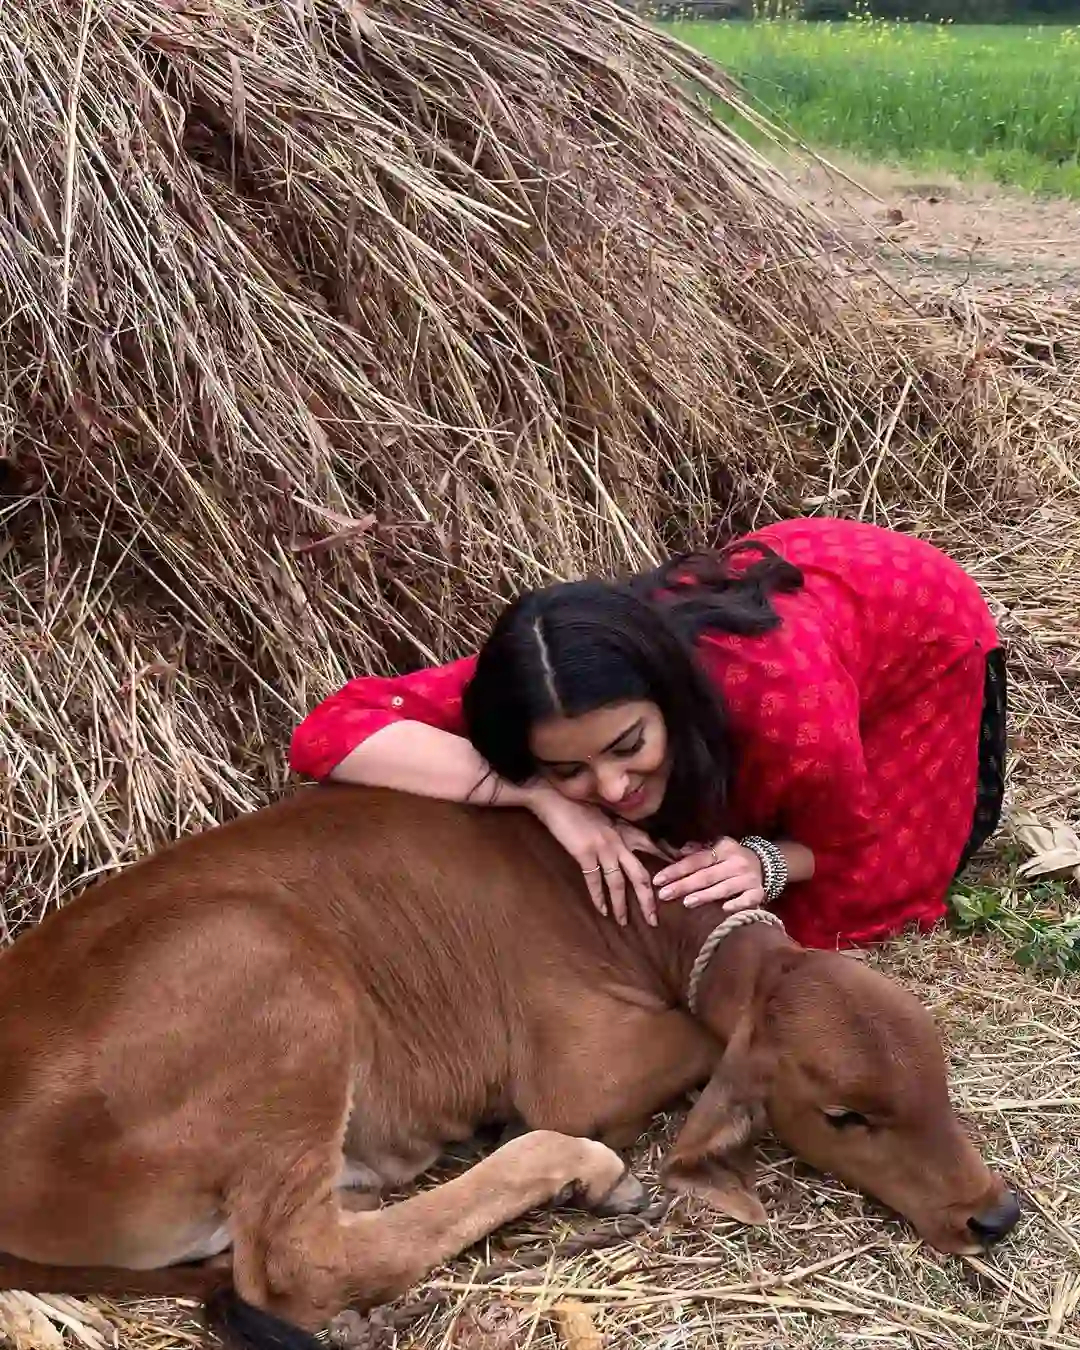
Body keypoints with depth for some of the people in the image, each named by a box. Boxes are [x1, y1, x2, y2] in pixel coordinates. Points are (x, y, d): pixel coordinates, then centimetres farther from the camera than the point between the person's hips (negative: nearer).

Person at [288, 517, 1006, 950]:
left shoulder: (791, 712, -47)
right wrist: (541, 795, -53)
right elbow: (330, 730, -47)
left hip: (914, 606, -3)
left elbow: (853, 851, -24)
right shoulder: (564, 687, -39)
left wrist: (766, 862, -46)